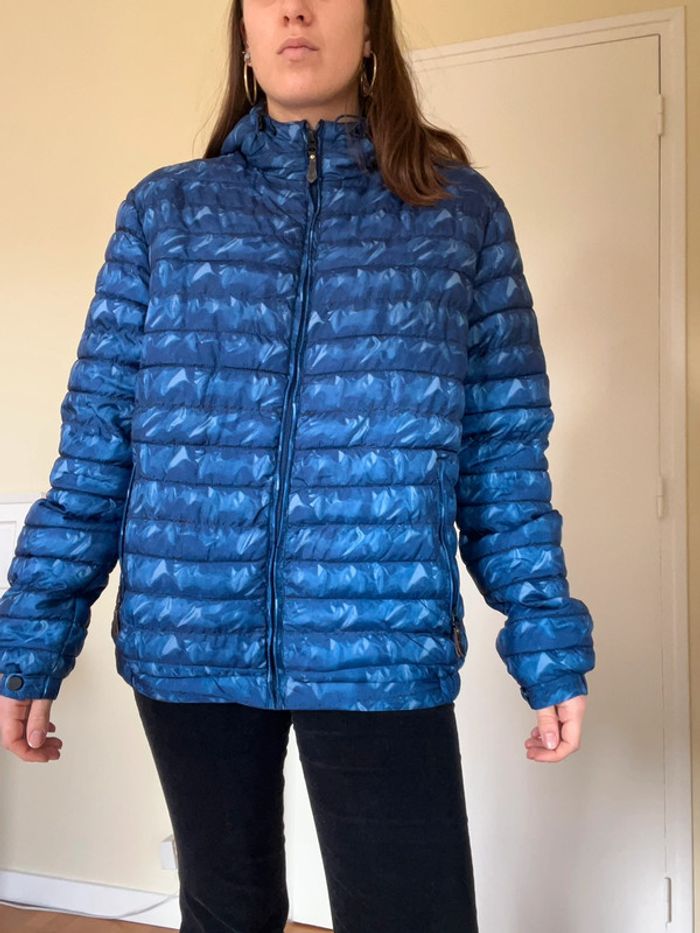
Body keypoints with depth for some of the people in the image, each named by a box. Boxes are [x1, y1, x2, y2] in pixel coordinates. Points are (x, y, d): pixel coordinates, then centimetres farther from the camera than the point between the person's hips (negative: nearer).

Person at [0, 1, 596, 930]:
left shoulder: (461, 210, 5)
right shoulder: (164, 210, 6)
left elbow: (504, 452, 3)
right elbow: (96, 446, 3)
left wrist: (550, 645, 0)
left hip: (383, 649, -1)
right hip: (186, 641, 2)